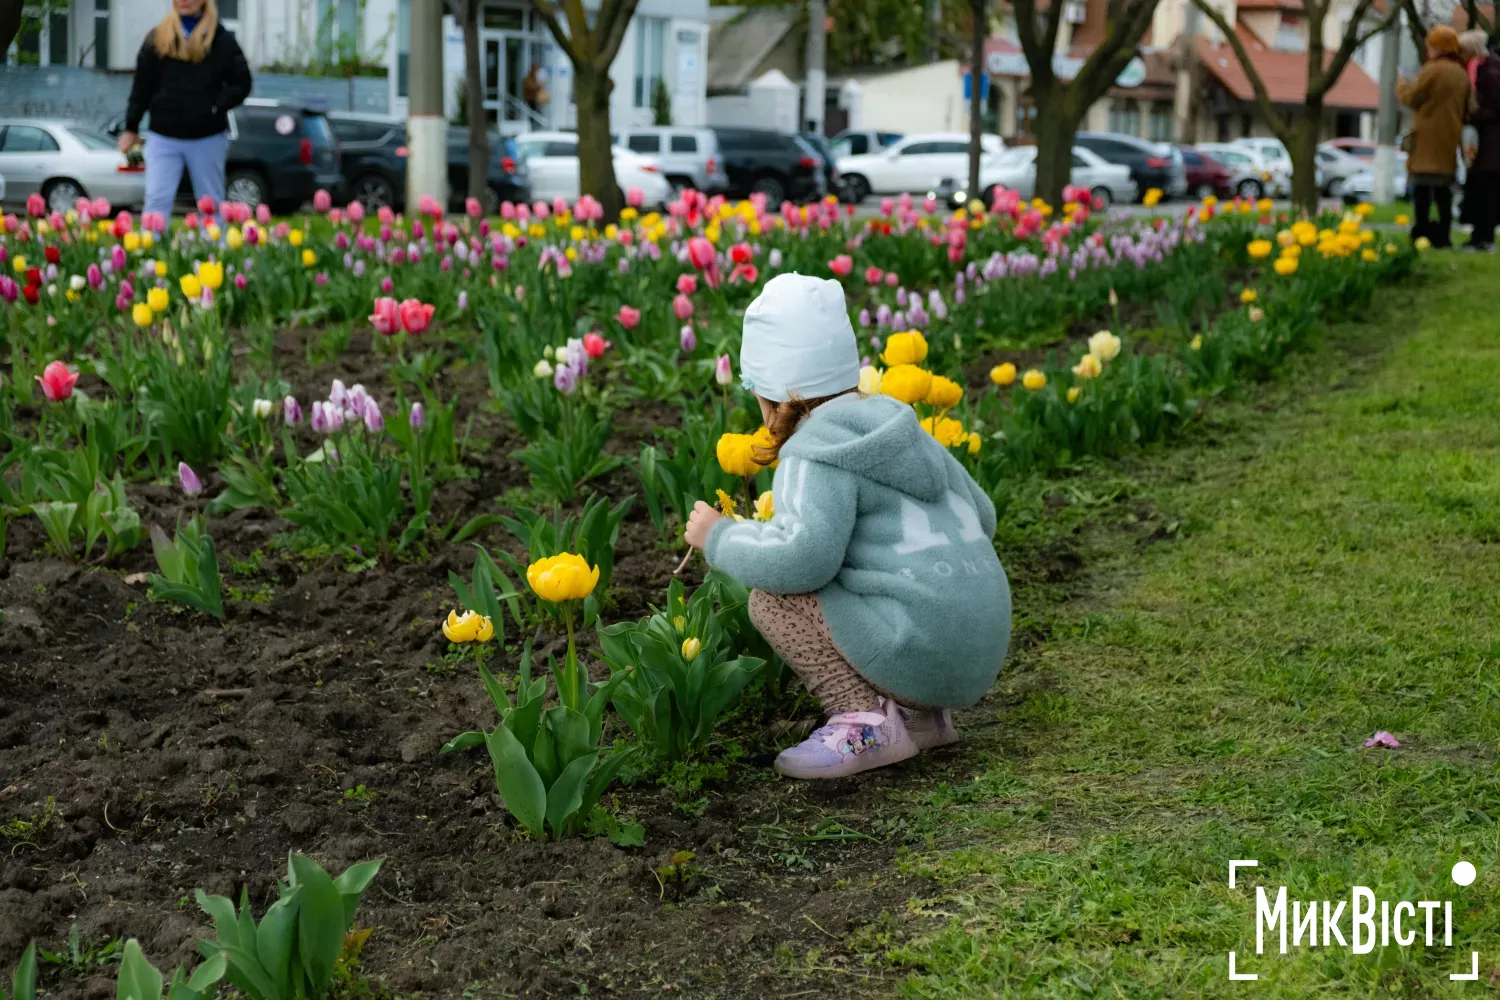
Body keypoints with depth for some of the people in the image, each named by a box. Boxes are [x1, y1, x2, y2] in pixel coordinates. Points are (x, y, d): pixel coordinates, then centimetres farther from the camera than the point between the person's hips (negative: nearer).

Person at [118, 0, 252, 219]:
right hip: (163, 135, 1)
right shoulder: (157, 38, 4)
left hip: (207, 137, -1)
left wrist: (216, 107, -13)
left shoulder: (221, 39, -1)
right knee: (157, 199, -5)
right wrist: (131, 128, 6)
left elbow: (241, 84, -1)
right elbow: (142, 86, 6)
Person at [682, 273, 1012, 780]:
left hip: (920, 653, -9)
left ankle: (866, 721, -10)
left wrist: (720, 538, -8)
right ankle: (921, 713, 13)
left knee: (771, 597, -3)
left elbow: (802, 556, -25)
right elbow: (982, 516, 24)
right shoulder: (902, 430, 17)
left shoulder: (814, 456, -9)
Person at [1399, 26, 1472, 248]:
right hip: (1449, 141, 7)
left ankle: (1421, 234, -9)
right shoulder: (1462, 74, 12)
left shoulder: (1433, 70, -12)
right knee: (1444, 189, 10)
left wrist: (1401, 86, 11)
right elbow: (1465, 109, 18)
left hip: (1428, 140, -7)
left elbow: (1411, 98, -9)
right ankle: (1443, 235, 10)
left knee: (1422, 187, -5)